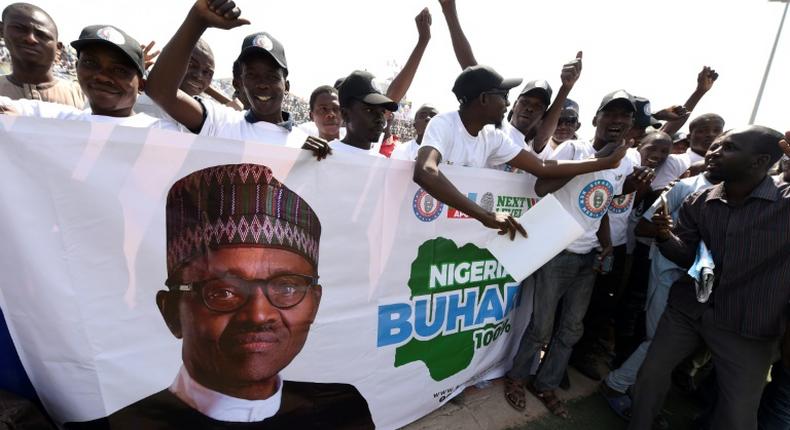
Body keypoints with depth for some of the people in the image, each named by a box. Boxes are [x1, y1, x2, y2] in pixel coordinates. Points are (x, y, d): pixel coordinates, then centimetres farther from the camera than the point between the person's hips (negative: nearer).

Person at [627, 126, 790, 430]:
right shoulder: (697, 202, -2)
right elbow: (687, 258, 2)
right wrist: (666, 236, -17)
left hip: (748, 329, -3)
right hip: (686, 309, 3)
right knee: (651, 373, 12)